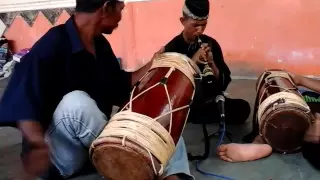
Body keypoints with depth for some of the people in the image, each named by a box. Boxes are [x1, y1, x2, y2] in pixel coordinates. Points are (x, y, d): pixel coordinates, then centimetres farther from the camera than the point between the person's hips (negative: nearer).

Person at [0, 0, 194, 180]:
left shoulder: (101, 44, 4)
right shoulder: (52, 45, -21)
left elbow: (121, 87, 13)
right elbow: (21, 103, -28)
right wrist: (36, 143, -46)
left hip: (97, 141, 8)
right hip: (59, 154, -7)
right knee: (77, 103, -38)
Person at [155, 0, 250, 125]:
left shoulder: (211, 44, -2)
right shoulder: (172, 48, -11)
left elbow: (223, 83, -2)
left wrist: (211, 63, -21)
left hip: (208, 99, 5)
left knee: (243, 108, -19)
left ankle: (191, 117, -8)